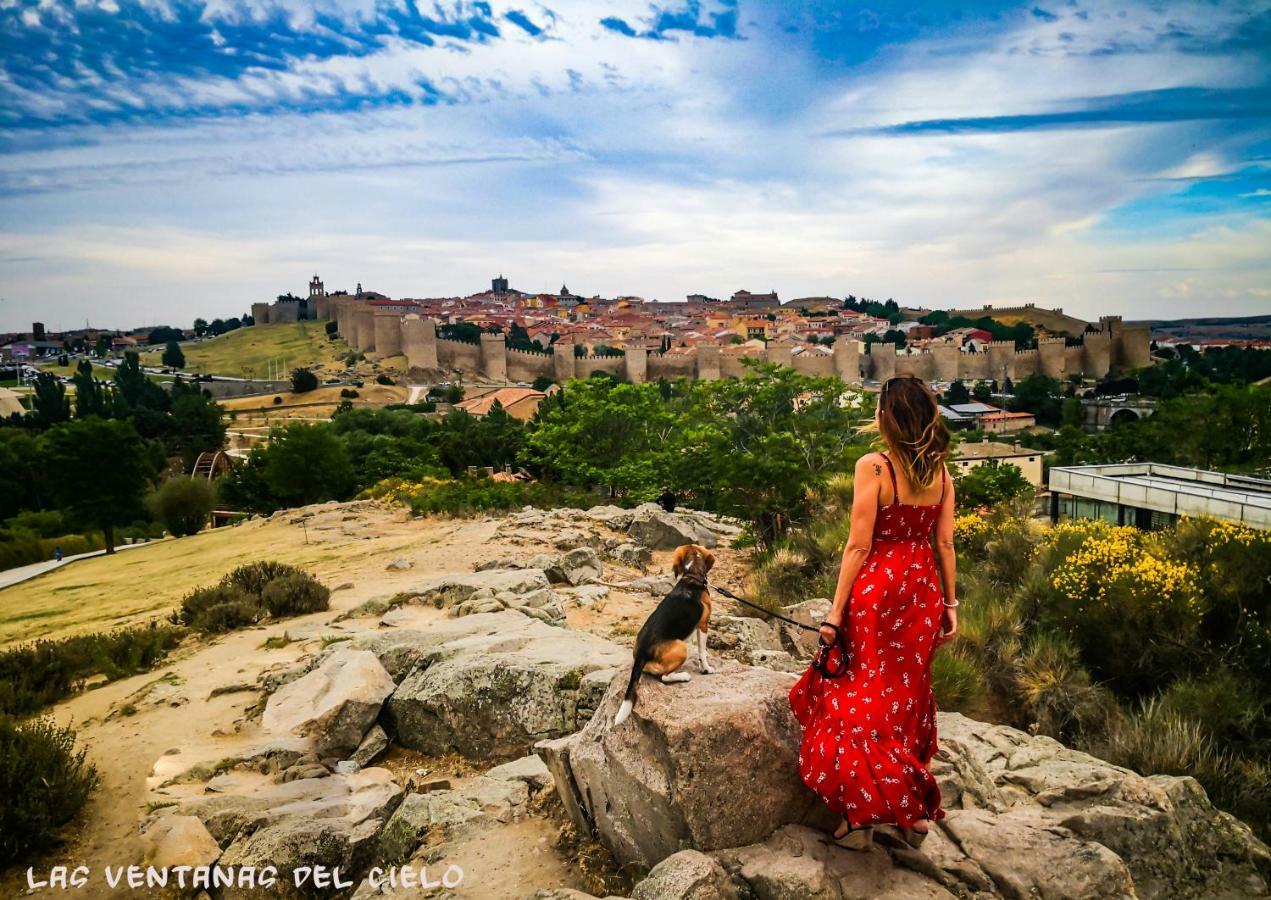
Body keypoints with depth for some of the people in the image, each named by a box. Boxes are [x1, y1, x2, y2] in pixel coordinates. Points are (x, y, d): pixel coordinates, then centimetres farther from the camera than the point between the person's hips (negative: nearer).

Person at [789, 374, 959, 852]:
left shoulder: (873, 466, -14)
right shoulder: (940, 472, 3)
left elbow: (859, 545, -15)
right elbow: (944, 544, 5)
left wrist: (836, 611, -11)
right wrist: (950, 602, 13)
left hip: (877, 590, -6)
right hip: (923, 591, 6)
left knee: (859, 700, 6)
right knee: (908, 696, 19)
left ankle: (860, 817, 12)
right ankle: (915, 811, 28)